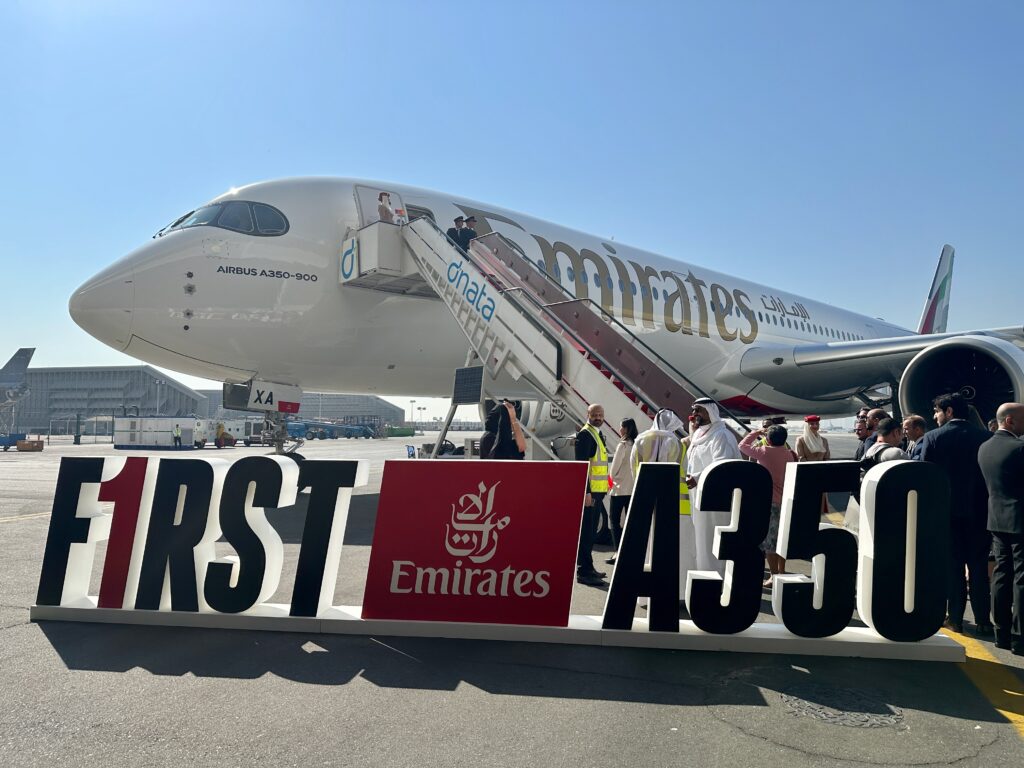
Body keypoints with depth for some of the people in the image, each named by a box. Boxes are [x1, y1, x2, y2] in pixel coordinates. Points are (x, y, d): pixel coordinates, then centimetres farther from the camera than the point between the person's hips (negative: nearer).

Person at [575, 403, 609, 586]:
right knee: (586, 531, -6)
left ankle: (587, 568, 24)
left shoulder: (598, 434, 18)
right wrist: (586, 492, -23)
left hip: (597, 491, 9)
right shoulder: (585, 434, -11)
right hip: (589, 492, -9)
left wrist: (600, 492, 18)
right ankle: (584, 572, -3)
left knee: (590, 531, 15)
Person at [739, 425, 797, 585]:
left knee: (769, 540, 1)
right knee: (781, 539, 15)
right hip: (786, 501, 6)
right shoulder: (789, 454, 4)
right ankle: (781, 573, 23)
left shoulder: (765, 452, -13)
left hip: (770, 501, -6)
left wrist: (756, 433, 9)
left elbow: (742, 445, -5)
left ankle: (774, 576, 3)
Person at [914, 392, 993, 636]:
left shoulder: (933, 438, -9)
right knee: (979, 565, 9)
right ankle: (982, 621, 13)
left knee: (953, 564, 7)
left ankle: (955, 618, 11)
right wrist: (989, 502, 10)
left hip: (946, 509, -1)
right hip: (978, 509, 1)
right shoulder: (986, 437, -4)